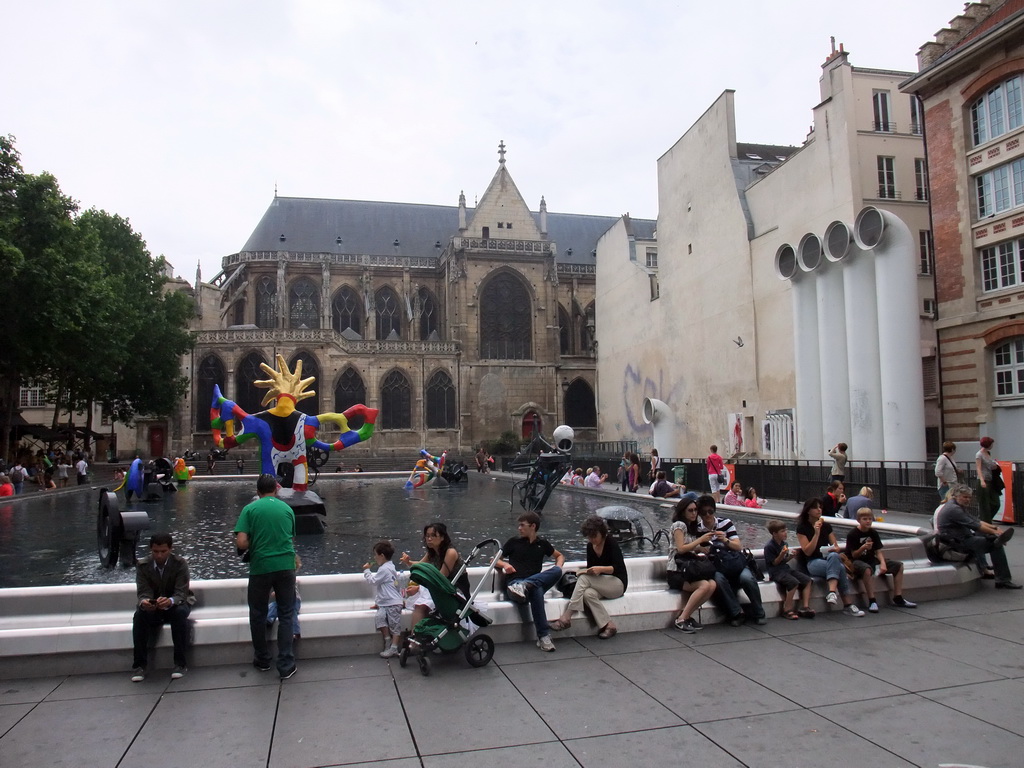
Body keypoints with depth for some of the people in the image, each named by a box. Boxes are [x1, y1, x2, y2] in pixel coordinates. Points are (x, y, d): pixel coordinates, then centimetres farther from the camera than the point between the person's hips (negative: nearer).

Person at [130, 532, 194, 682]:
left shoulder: (180, 563, -14)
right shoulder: (142, 565, -7)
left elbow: (181, 593, -20)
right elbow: (143, 592, -12)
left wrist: (170, 601, -44)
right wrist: (143, 602, -38)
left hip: (175, 605, -2)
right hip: (151, 608, 2)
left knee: (180, 613, -35)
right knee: (139, 615, -30)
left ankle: (180, 662, -25)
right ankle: (139, 664, -19)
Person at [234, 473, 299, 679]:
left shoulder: (250, 509, -2)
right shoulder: (287, 509, 7)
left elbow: (241, 542, -10)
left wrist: (254, 546, 10)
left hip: (260, 567, -1)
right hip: (285, 566, 2)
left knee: (258, 615, 17)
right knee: (286, 616, 9)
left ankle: (262, 660, 31)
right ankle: (286, 665, 7)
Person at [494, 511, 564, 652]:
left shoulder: (542, 544, 19)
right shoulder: (514, 542, 14)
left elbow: (559, 556, 34)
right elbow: (494, 561, 19)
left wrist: (558, 566, 10)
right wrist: (504, 564, -5)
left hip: (536, 581, 3)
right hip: (514, 582, -2)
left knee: (557, 571, -30)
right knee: (536, 590, -40)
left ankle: (525, 586, -47)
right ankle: (544, 636, -44)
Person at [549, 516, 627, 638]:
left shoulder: (611, 543, -10)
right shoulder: (590, 546, 8)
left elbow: (618, 568, -18)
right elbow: (591, 568, 11)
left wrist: (601, 569, -35)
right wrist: (587, 571, -13)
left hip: (618, 583, -5)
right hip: (601, 585, 6)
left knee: (584, 578, -30)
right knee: (588, 593, -33)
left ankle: (566, 617, -34)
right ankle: (609, 625, -29)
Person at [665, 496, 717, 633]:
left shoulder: (692, 527, 22)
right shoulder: (679, 525, -3)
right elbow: (681, 548, -12)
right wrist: (701, 539, -9)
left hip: (690, 569, 7)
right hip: (676, 571, -7)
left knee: (713, 585, -24)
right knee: (705, 585, -31)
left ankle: (685, 616, -16)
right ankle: (681, 620, -22)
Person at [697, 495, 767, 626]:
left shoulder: (725, 522, 3)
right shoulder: (698, 530, 3)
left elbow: (739, 546, -1)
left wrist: (725, 540, -22)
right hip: (717, 568, 0)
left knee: (747, 578, -32)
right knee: (718, 579, -36)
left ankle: (758, 613, -9)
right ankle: (736, 613, -20)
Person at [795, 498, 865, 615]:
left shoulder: (826, 526, 15)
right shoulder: (802, 528, 0)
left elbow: (836, 547, 15)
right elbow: (808, 552, -9)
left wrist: (834, 550, -10)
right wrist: (816, 533, -16)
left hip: (829, 559, 3)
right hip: (812, 563, -3)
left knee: (833, 556, -36)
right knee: (840, 568, -33)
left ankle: (832, 592, -45)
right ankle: (849, 604, -37)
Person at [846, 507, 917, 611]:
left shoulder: (873, 533, 6)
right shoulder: (853, 534, -12)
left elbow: (878, 551, 2)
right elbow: (854, 555, -13)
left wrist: (883, 563, -16)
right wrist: (863, 548, -32)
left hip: (871, 560, 7)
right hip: (857, 561, -7)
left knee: (898, 565, -2)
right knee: (867, 569, -41)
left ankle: (897, 598, 2)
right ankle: (872, 601, -33)